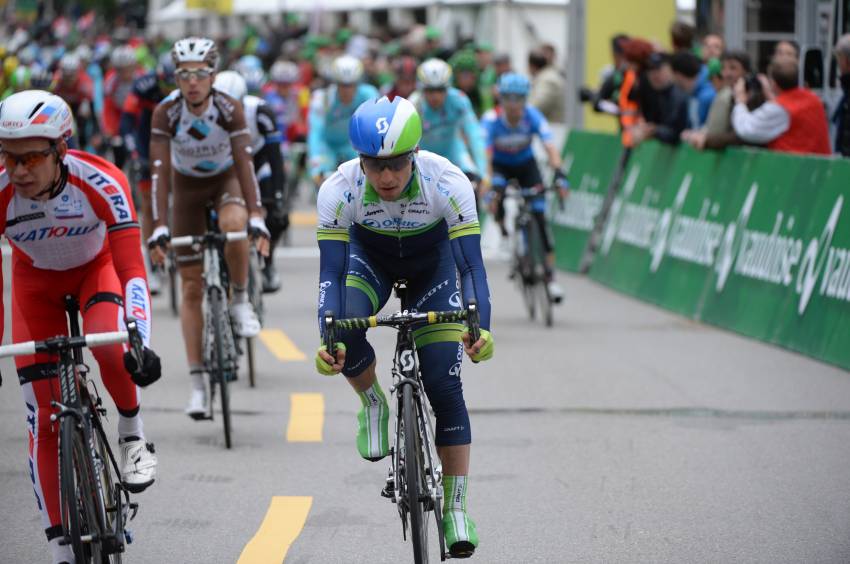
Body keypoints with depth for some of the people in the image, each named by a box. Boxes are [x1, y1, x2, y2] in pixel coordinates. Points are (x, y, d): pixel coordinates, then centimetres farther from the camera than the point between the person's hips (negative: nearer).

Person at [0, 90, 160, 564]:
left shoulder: (102, 183, -35)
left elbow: (132, 269, -37)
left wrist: (141, 343, -48)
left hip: (98, 266, -2)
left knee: (107, 339, -37)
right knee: (44, 420, -4)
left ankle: (132, 436, -7)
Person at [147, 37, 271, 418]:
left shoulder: (229, 109, -26)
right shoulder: (165, 112, -25)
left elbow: (245, 162, -30)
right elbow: (159, 171, -28)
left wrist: (256, 219, -39)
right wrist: (158, 229, -35)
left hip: (226, 178, -1)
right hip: (187, 186, 1)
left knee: (234, 225, -38)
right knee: (191, 288, -3)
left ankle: (240, 301, -11)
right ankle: (198, 382, 0)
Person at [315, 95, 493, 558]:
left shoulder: (448, 184, -35)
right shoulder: (339, 190, -33)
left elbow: (471, 264, -34)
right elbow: (331, 273, -31)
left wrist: (481, 328, -50)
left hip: (432, 264, -1)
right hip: (369, 256, 1)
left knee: (445, 387, -10)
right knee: (345, 333, -31)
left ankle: (456, 508, 1)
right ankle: (373, 404, 2)